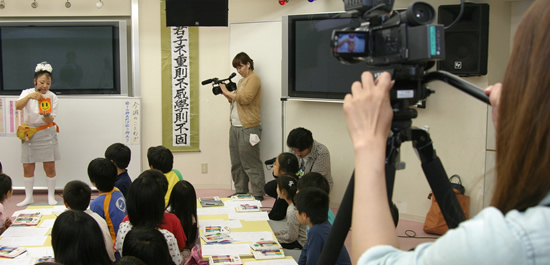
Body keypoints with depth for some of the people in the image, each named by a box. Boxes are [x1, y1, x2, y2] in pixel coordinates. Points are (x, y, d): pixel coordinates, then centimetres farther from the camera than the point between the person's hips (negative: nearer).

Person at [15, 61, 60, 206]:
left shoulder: (52, 97, -3)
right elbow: (18, 106, -25)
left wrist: (46, 115, -32)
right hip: (29, 133, 1)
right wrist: (29, 96, -43)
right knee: (27, 167, 3)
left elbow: (50, 120, -9)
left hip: (46, 134, -1)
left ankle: (51, 197, 11)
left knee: (50, 167, -1)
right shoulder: (27, 92, -4)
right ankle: (29, 197, 15)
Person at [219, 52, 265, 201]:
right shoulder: (241, 81, 22)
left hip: (248, 128, -9)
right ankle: (240, 191, 20)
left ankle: (258, 194, -1)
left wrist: (228, 92, -10)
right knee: (237, 163, 11)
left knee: (251, 163, -6)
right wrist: (228, 96, 8)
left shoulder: (253, 79, -6)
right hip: (235, 127, 9)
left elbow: (245, 98, -19)